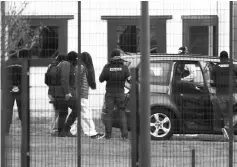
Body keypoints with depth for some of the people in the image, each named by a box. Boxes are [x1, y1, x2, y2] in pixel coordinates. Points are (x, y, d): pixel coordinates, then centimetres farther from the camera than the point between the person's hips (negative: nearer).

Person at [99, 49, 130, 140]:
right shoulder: (124, 67, -5)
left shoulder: (107, 67, -6)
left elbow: (101, 79, -5)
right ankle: (124, 134, -1)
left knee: (108, 114, 5)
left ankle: (108, 134, 1)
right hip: (120, 93, 1)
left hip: (110, 93, -1)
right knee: (122, 114, 7)